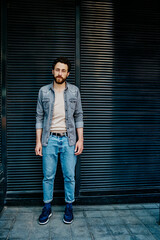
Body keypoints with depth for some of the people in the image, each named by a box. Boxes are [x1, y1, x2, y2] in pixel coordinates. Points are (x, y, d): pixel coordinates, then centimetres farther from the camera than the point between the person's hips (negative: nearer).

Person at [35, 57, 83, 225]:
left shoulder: (74, 91, 3)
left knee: (69, 176, 7)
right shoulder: (43, 91, 3)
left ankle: (69, 207, 25)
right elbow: (39, 117, 4)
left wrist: (80, 139, -1)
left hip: (68, 139, 0)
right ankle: (47, 208, 24)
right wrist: (38, 141, 0)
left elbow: (79, 116, 5)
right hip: (49, 139, 0)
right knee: (48, 176, 7)